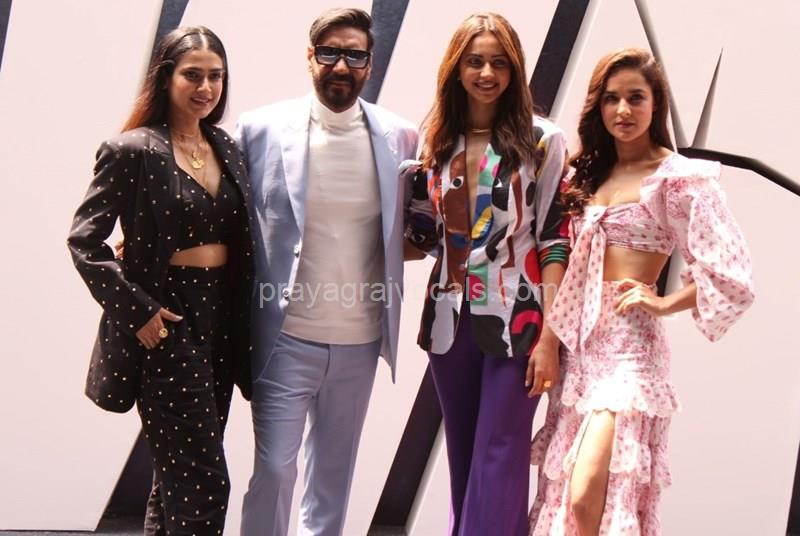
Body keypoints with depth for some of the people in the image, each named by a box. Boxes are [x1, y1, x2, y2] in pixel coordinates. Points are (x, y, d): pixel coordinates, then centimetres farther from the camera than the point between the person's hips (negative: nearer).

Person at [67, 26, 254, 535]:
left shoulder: (227, 148, 9)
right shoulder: (133, 151, -10)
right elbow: (84, 241, -10)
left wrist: (243, 319, 5)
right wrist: (138, 310, -16)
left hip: (221, 316, 6)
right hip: (166, 322, -6)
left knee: (179, 470, 15)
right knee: (203, 480, -8)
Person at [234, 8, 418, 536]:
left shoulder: (399, 137, 1)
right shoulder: (261, 128, -6)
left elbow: (407, 232, 12)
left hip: (361, 339, 3)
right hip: (287, 337, -3)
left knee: (334, 467, 16)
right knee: (274, 467, -4)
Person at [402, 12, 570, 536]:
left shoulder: (541, 141, -3)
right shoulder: (438, 143, 9)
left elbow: (555, 240, -7)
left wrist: (550, 336, -12)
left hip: (516, 320, -4)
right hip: (451, 319, 5)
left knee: (498, 458, -5)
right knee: (462, 455, 12)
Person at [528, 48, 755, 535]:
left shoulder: (677, 177, -7)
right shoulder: (590, 174, 14)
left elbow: (730, 272, -12)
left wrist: (662, 304, -7)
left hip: (629, 343, -7)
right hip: (580, 341, 7)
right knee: (563, 494, 9)